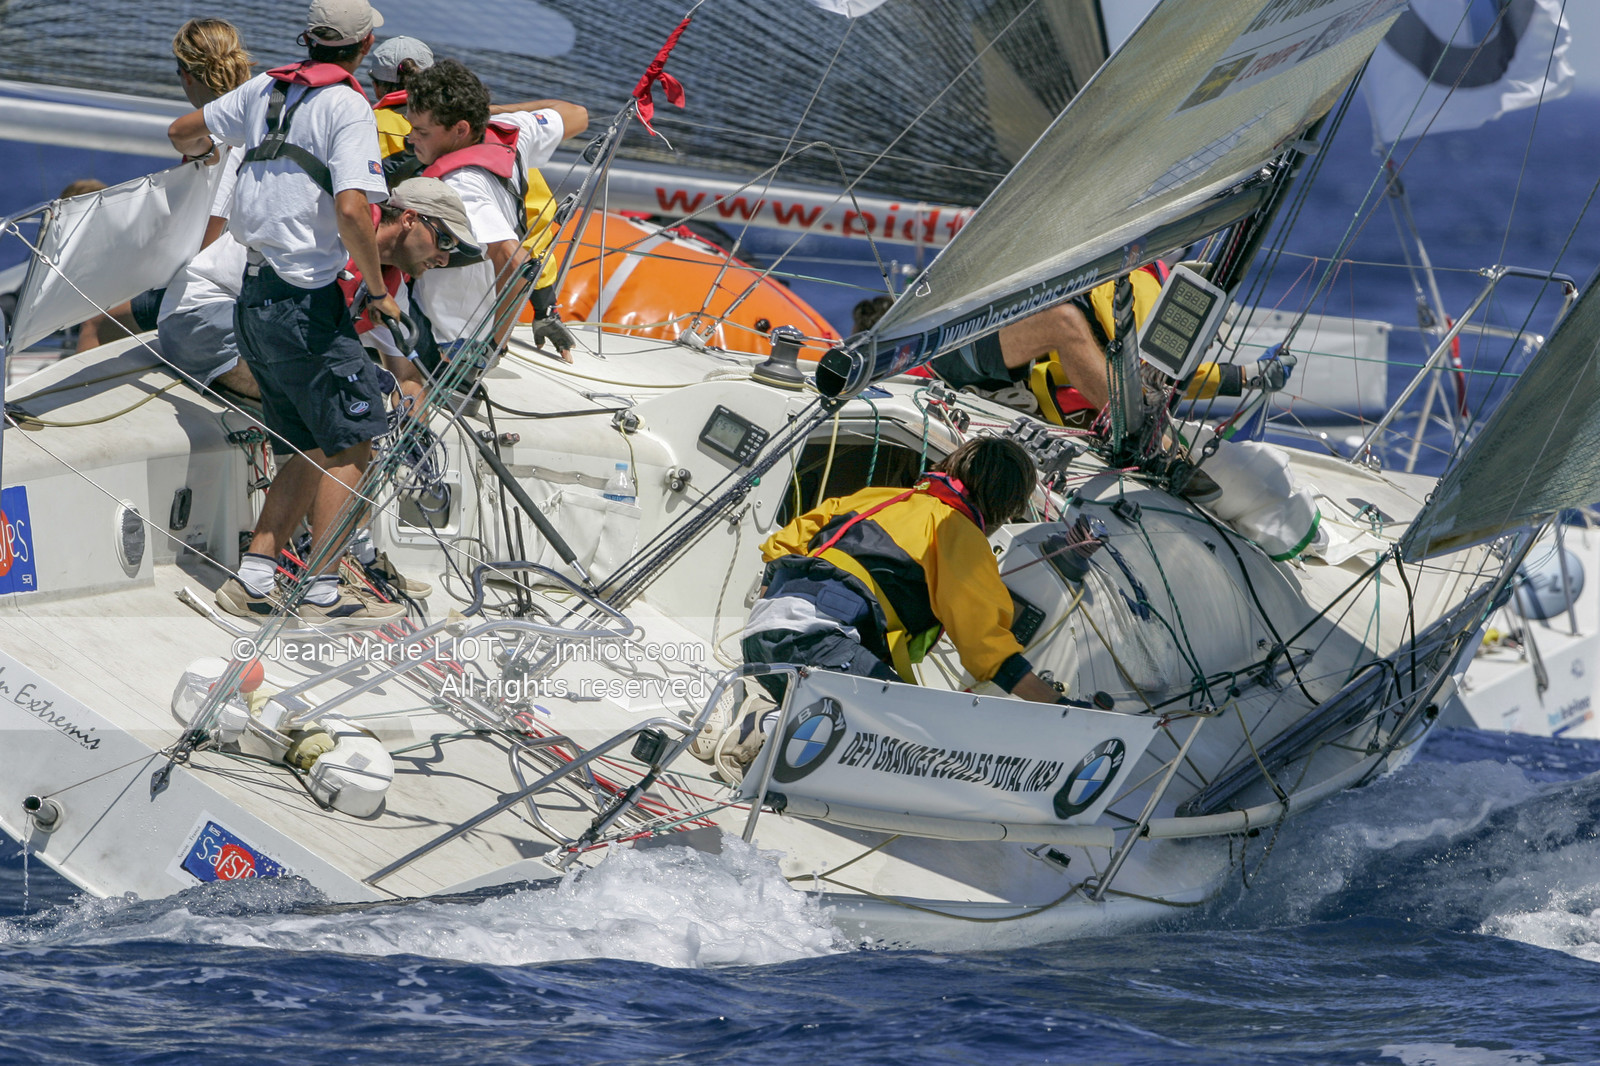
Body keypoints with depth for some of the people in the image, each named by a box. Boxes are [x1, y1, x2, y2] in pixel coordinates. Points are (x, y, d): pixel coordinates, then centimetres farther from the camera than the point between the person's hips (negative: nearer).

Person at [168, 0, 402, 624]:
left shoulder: (265, 89, 11)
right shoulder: (348, 107, -12)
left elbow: (183, 132, 25)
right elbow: (351, 211, -24)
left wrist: (199, 150, 49)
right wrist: (379, 291, -10)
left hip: (254, 299, 8)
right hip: (305, 300, -8)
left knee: (314, 451, 14)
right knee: (351, 444, -3)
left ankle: (254, 578, 9)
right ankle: (322, 593, -7)